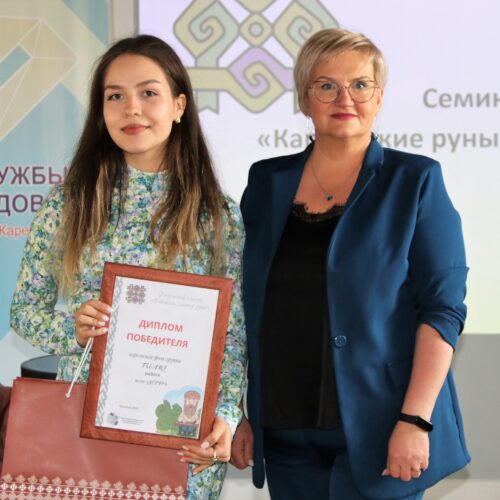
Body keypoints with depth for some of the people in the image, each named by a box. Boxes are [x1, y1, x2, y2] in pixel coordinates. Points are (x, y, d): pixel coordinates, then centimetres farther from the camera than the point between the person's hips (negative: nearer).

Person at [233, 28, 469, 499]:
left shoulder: (414, 181, -2)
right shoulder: (267, 181, 8)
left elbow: (442, 307, -8)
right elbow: (249, 309, 12)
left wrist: (415, 420, -16)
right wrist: (242, 414, 8)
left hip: (374, 430, -3)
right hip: (284, 431, 4)